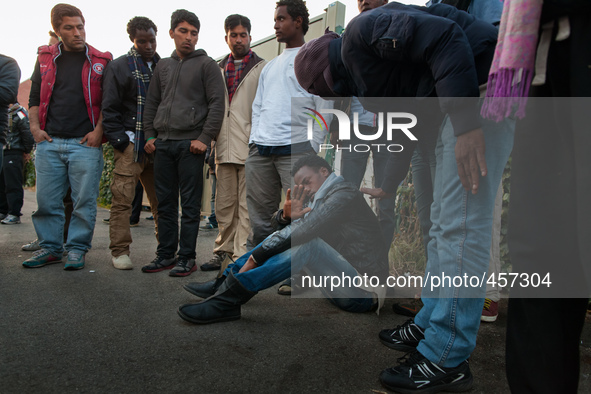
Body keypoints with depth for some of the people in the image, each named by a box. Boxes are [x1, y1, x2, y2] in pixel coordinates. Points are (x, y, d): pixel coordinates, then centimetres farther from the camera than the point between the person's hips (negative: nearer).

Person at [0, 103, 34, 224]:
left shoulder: (18, 113, -8)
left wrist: (27, 152, -1)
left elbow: (28, 134, -9)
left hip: (13, 154, -8)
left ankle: (14, 214, -2)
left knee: (13, 185, -6)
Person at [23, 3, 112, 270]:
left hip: (85, 143, -3)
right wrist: (35, 127, 5)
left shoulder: (101, 62, 7)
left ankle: (77, 249, 12)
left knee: (84, 200, -1)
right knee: (47, 200, 6)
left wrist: (98, 131, -6)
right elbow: (35, 97, 18)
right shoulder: (46, 58, 14)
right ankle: (50, 248, 19)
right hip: (49, 142, 3)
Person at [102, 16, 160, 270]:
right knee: (123, 198, -6)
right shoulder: (119, 66, 5)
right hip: (131, 143, -3)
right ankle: (119, 251, 3)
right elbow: (109, 108, 1)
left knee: (161, 200, 5)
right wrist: (119, 140, -8)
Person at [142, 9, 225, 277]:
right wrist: (149, 134, 9)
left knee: (190, 204, -2)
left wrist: (205, 137, -13)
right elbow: (151, 103, 20)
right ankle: (166, 254, 18)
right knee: (165, 203, 9)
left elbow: (217, 104, -5)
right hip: (163, 143, 6)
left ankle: (187, 257, 5)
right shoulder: (163, 66, 19)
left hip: (190, 144, -5)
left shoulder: (206, 64, 3)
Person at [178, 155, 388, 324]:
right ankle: (224, 284, -6)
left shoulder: (344, 193, -11)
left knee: (308, 243, -30)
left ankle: (228, 299, -33)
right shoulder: (321, 199, 17)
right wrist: (286, 216, -14)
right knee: (284, 235, 4)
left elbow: (305, 229, -26)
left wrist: (255, 257, -24)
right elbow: (279, 224, 11)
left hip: (363, 292, -9)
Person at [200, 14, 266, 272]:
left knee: (246, 205, -3)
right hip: (224, 149, 5)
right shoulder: (218, 70, 19)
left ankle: (241, 255, 1)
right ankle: (223, 251, 19)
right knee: (224, 204, 9)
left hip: (251, 148, -4)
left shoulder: (262, 68, 6)